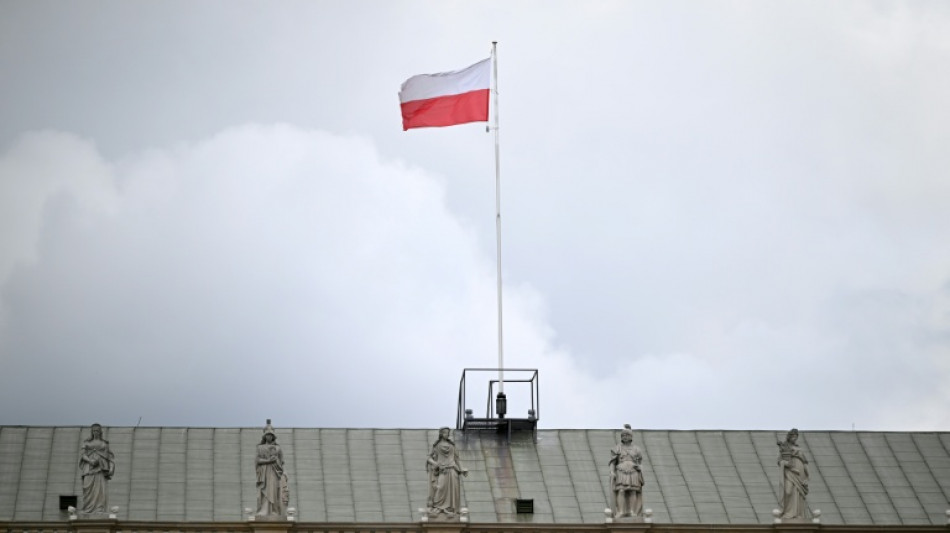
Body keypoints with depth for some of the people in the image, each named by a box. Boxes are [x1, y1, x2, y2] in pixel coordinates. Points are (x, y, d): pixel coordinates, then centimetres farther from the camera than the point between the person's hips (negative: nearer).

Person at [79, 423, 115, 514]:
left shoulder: (105, 443, 15)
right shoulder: (87, 442, 14)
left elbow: (110, 456, 10)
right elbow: (82, 454, 2)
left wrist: (111, 468, -6)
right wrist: (90, 461, -16)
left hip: (101, 468, 0)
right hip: (89, 468, 0)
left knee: (101, 489, -13)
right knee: (89, 489, -10)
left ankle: (99, 510, -18)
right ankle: (88, 510, -10)